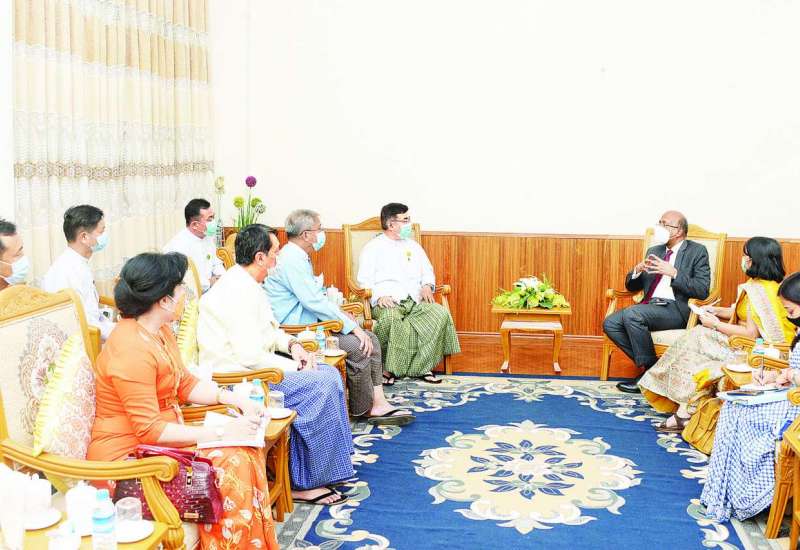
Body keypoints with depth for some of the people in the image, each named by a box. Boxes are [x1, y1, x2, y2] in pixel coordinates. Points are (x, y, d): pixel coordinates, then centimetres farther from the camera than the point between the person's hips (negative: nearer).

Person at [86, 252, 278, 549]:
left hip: (158, 438, 9)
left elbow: (185, 384, 16)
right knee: (231, 465, -21)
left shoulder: (160, 331, 6)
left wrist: (237, 399, 1)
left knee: (247, 453, -7)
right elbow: (149, 430, -25)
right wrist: (222, 433, -23)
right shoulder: (132, 350, -25)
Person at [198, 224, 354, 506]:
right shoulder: (237, 292, -22)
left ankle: (335, 459, 10)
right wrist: (296, 368, -17)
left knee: (329, 374, 4)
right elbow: (250, 355, -27)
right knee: (321, 386, -18)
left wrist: (292, 345, 4)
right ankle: (304, 482, -8)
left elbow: (269, 329, 23)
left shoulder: (248, 285, 11)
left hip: (252, 365, 10)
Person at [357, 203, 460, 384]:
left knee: (441, 314, -23)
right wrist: (379, 296, -19)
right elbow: (364, 280, -1)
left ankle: (422, 367, -15)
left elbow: (427, 271, 27)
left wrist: (427, 285, 5)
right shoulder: (373, 248, 6)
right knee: (390, 318, -40)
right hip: (387, 303, -5)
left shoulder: (413, 246, 23)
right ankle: (387, 368, -19)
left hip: (415, 301, 5)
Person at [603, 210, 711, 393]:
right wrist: (637, 270, -3)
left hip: (676, 309, -6)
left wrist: (673, 273, -21)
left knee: (631, 314, -30)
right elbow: (632, 286, 19)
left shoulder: (697, 251, 1)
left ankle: (652, 370, -14)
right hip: (650, 306, 7)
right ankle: (646, 364, -6)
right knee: (610, 324, -16)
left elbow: (702, 290, -11)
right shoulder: (654, 251, 19)